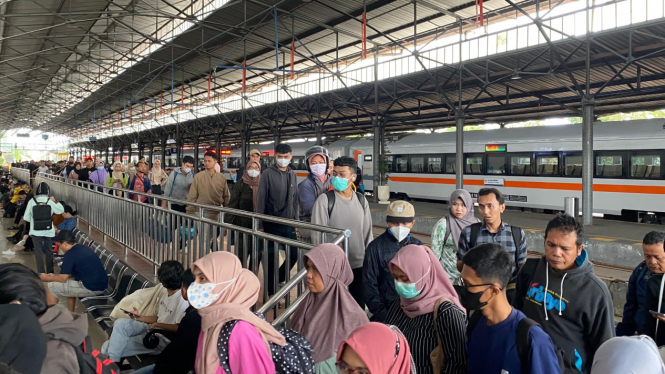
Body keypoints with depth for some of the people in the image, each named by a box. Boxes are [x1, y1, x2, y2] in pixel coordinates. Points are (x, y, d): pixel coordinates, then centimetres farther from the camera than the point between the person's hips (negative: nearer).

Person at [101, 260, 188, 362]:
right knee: (121, 323, -10)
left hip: (163, 340, -9)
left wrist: (157, 324, -17)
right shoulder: (167, 293, 10)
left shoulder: (182, 300, -21)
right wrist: (138, 317, 6)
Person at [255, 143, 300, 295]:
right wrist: (260, 225, -9)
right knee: (271, 259, 4)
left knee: (294, 255, 6)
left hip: (289, 224, 5)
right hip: (271, 224, -4)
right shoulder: (268, 174, -7)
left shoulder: (293, 175, 8)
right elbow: (260, 200, -7)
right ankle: (272, 292, 19)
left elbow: (295, 200, 12)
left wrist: (297, 222, 9)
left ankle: (278, 280, 31)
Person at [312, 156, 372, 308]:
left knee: (358, 305, 17)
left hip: (359, 264, 4)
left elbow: (368, 232, 8)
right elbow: (317, 234, -10)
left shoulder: (361, 200, 3)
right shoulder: (324, 200, -11)